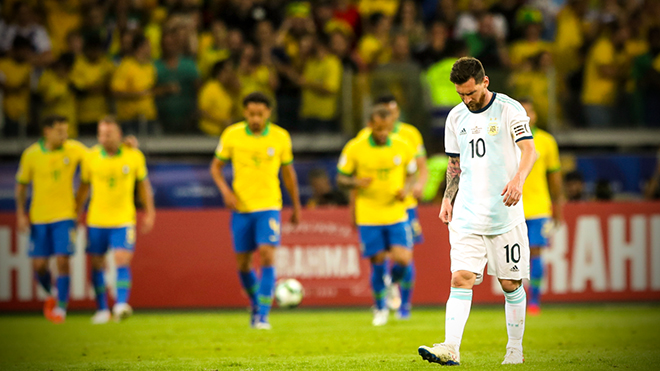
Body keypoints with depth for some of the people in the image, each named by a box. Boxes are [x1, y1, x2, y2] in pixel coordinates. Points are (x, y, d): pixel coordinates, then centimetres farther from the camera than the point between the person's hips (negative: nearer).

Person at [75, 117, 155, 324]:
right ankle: (102, 309, 18)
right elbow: (84, 187, 10)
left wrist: (149, 212, 7)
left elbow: (143, 184, 9)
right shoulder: (90, 158, -2)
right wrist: (77, 214, 10)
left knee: (122, 261, -17)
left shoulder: (134, 156, -4)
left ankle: (121, 304, -25)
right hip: (96, 220, 2)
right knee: (97, 264, 6)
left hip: (124, 220, -2)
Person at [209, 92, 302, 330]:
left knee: (267, 255, -17)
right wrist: (225, 191, -12)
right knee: (243, 263, 7)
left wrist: (296, 207, 16)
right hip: (241, 207, 1)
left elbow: (288, 173, 10)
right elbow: (216, 167, 6)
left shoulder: (281, 138, -2)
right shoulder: (232, 135, -4)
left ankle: (263, 316, -15)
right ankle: (256, 303, 33)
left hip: (269, 206, -1)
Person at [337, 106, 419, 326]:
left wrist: (406, 189, -9)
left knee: (403, 260, -11)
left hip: (396, 215, 1)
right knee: (378, 263, -1)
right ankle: (380, 308, 21)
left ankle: (393, 283, 25)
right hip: (368, 217, -1)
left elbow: (411, 174, 13)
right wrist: (356, 183, -20)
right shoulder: (354, 149, -6)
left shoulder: (403, 147, -1)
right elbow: (341, 178, 1)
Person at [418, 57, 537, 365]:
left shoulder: (509, 109, -4)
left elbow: (529, 149, -15)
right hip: (467, 215, 3)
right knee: (461, 278, -11)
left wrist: (519, 178, -33)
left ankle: (515, 348, 18)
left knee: (511, 283, 3)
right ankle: (451, 349, -21)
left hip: (505, 213, -3)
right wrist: (447, 199, 10)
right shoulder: (456, 117, 11)